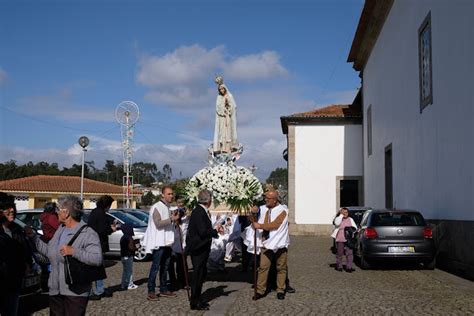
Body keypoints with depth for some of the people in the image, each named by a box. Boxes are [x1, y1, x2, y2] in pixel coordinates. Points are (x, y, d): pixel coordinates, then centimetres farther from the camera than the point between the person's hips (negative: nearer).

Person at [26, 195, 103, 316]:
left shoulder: (88, 233, -15)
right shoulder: (61, 229, 13)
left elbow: (97, 259, -25)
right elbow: (48, 250, 23)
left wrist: (74, 251, -30)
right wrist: (33, 236, 20)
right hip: (55, 289, 8)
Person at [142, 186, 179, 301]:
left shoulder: (168, 207, 17)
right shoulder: (157, 207, -11)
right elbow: (158, 224, -20)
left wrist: (174, 218, 14)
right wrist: (171, 219, -21)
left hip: (167, 242, 9)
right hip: (159, 242, -9)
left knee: (165, 267, 13)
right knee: (155, 267, -8)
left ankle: (164, 289, 20)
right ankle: (151, 291, -4)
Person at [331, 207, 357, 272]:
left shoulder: (350, 219, 13)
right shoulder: (338, 218, 3)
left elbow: (355, 227, 10)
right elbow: (337, 223, -20)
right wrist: (341, 215, -16)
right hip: (340, 239, -2)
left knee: (349, 253, -7)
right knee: (339, 253, 4)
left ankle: (349, 267, -4)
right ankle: (339, 266, 18)